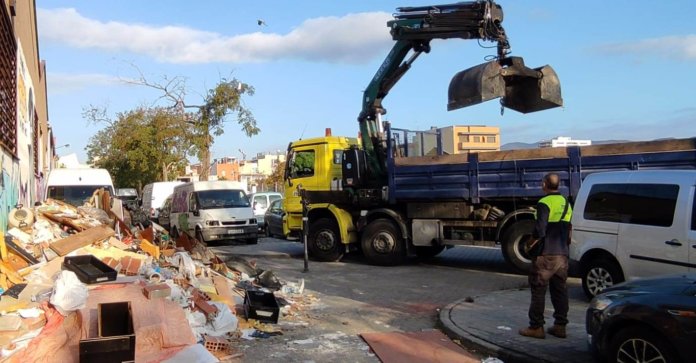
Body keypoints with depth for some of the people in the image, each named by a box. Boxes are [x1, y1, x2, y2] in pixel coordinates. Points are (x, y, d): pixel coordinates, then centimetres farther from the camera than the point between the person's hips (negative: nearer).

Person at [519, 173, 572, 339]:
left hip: (545, 255, -8)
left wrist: (531, 243, -5)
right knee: (560, 290, 12)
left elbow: (540, 230, -21)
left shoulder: (545, 203, -14)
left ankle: (536, 327, 1)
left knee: (538, 291, -1)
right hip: (562, 255, 8)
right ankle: (560, 325, 17)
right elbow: (568, 231, 18)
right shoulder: (566, 203, 13)